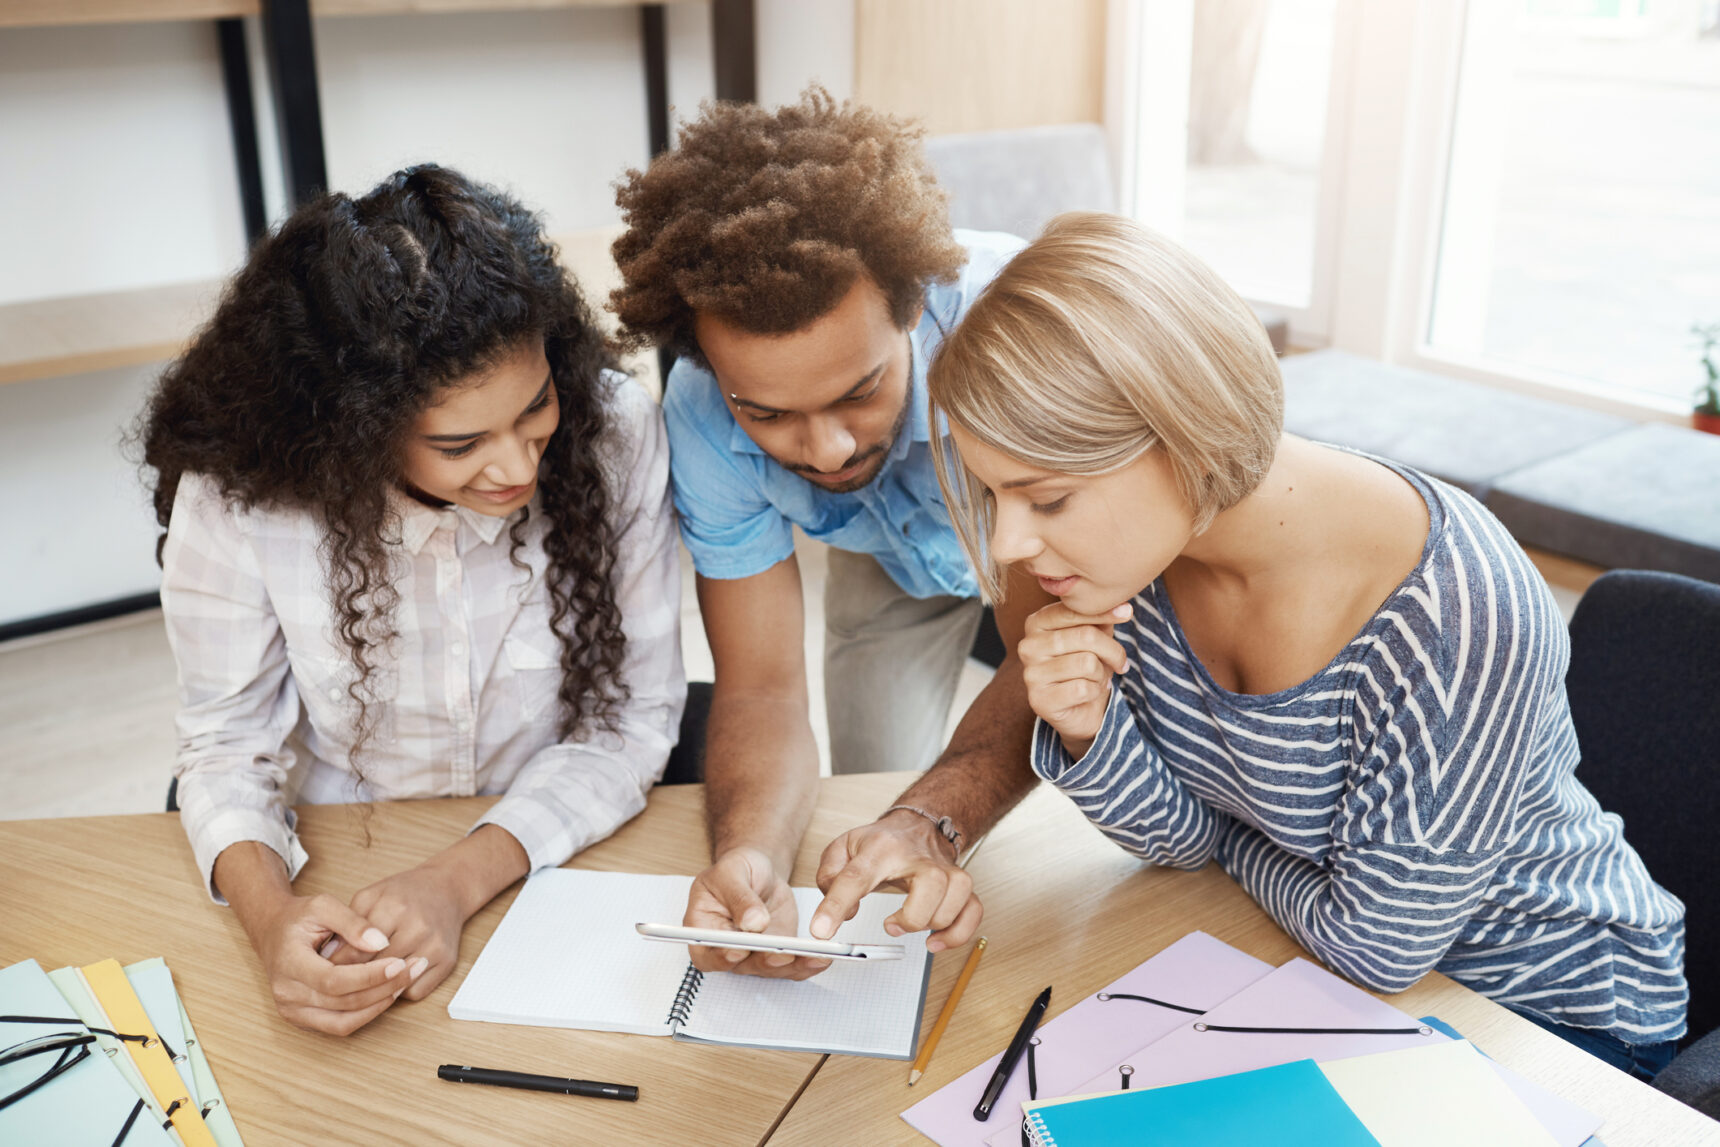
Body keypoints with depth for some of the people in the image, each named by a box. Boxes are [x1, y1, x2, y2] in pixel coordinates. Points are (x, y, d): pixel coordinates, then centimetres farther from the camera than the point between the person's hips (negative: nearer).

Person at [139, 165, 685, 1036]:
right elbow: (227, 745, -6)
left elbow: (633, 718, -12)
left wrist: (457, 882, -24)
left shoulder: (613, 431, -19)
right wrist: (270, 914, -27)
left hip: (565, 861, -1)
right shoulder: (235, 496, -19)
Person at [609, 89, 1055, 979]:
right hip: (897, 555, 2)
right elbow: (761, 686, -29)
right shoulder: (706, 409, -33)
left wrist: (936, 818, -56)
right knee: (873, 824, 2)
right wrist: (750, 854, -50)